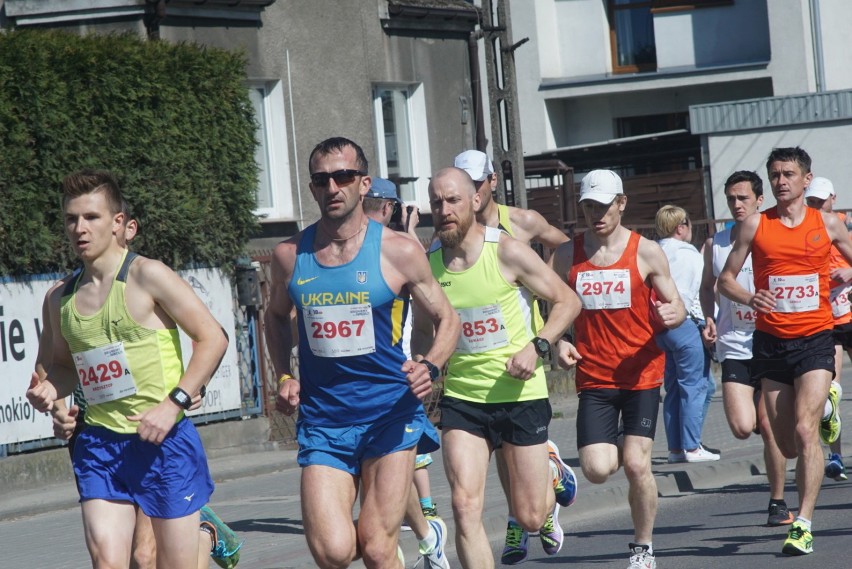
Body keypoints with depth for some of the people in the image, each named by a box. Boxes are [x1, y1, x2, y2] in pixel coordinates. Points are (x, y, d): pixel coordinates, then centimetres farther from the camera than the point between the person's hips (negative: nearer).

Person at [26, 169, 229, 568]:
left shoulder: (145, 275, -7)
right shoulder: (60, 299, 9)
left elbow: (212, 338, -9)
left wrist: (173, 403, -17)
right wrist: (48, 390, 2)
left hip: (163, 442, -4)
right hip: (100, 444, 4)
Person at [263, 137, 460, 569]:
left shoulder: (397, 252, -3)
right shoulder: (290, 256, 4)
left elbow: (446, 319, 7)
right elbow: (276, 317, 24)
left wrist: (430, 367, -13)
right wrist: (284, 377, 8)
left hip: (389, 414, -2)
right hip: (322, 421, 2)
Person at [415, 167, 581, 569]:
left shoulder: (507, 253, -10)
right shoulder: (426, 265, 0)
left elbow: (568, 301, -3)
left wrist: (537, 346, -18)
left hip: (521, 396, -2)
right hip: (461, 398, 2)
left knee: (530, 518, 5)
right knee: (465, 505, -15)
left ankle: (553, 476, 41)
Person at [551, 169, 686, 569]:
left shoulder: (646, 252, -1)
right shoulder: (567, 256, 5)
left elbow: (676, 305, 2)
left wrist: (672, 315, -22)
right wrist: (559, 342, -7)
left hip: (641, 374, -2)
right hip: (593, 378, 2)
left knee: (636, 465, -11)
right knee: (597, 470, -11)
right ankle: (618, 448, 28)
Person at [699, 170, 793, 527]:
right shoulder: (715, 244, 7)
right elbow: (708, 287, 20)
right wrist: (710, 319, 3)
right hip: (733, 347, 2)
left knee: (768, 428, -1)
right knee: (742, 428, -12)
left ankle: (778, 502, 13)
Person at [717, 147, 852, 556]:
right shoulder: (755, 226, 2)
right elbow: (725, 279, 5)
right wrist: (748, 298, -15)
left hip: (815, 339, -2)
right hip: (771, 341, 2)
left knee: (805, 430, -17)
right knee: (786, 444, 8)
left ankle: (803, 526, -16)